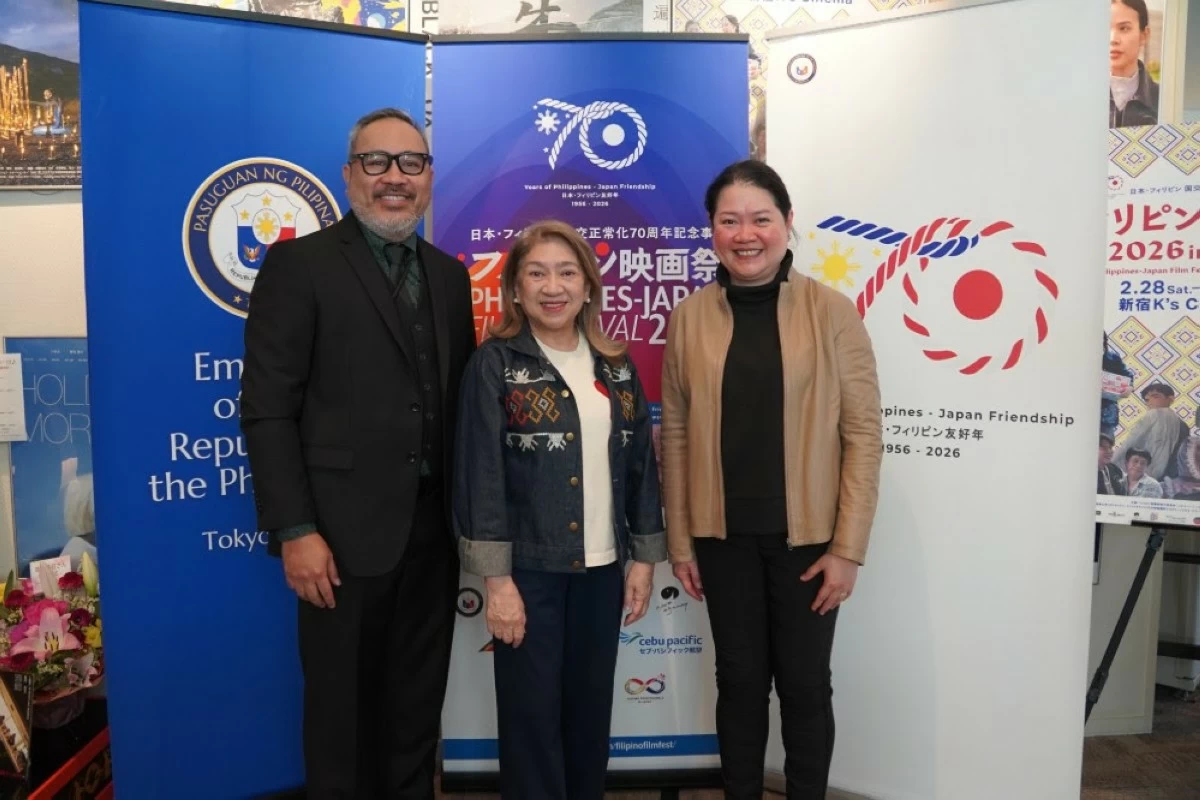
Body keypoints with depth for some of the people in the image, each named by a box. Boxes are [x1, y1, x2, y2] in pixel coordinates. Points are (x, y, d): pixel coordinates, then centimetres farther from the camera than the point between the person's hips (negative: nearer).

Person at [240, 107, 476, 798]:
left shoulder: (449, 274, 11)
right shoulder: (299, 263, -6)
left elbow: (458, 399, 12)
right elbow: (268, 409, -11)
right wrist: (295, 531, -16)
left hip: (434, 528, 5)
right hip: (347, 533, -5)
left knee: (418, 703, 19)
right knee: (343, 708, 12)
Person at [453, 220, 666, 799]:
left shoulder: (616, 368, 6)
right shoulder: (495, 364, -7)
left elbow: (641, 466, 9)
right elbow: (480, 473, -10)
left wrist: (643, 557, 6)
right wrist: (496, 578, -13)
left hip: (601, 567, 4)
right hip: (529, 568, -4)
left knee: (591, 710, 16)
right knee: (532, 715, 7)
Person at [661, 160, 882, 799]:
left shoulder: (831, 312, -6)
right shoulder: (689, 318, 0)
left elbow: (863, 433, -6)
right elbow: (675, 434, 3)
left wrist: (847, 548, -8)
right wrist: (679, 539, 3)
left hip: (805, 534, -1)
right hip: (723, 535, 2)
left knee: (804, 683, 11)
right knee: (739, 680, 15)